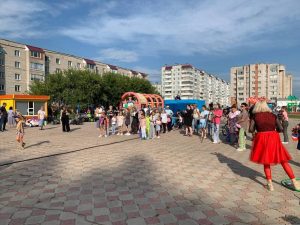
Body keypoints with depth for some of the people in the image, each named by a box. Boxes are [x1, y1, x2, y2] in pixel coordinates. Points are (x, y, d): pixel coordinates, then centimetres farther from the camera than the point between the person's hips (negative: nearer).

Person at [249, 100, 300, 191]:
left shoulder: (255, 116, 1)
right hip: (274, 138, 1)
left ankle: (269, 183, 8)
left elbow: (251, 129, -5)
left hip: (262, 139, -1)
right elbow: (280, 128, 4)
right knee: (283, 161, 13)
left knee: (266, 161, 14)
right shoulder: (273, 115, 7)